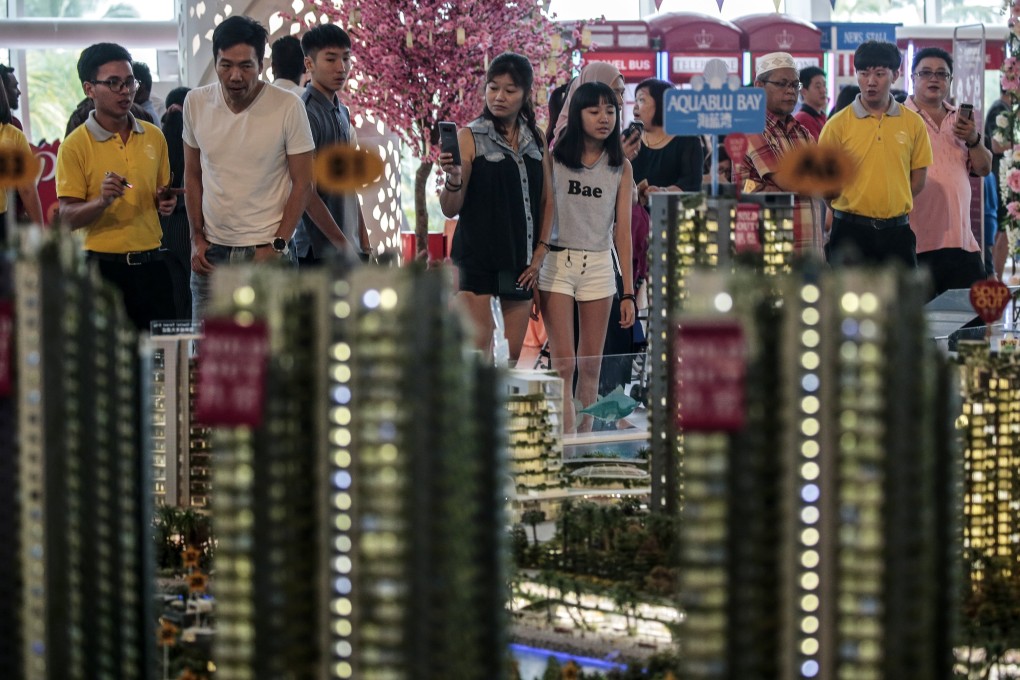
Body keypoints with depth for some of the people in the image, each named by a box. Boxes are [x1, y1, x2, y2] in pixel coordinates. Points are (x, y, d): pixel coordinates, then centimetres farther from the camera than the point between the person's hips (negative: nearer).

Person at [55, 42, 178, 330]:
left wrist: (166, 202, 2)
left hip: (150, 263, 4)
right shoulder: (75, 146, -6)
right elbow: (68, 216, -9)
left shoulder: (153, 136, 10)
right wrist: (102, 201, -27)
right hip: (105, 265, -4)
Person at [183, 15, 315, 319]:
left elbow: (303, 183, -4)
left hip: (266, 250, -3)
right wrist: (197, 238, 6)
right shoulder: (196, 103, 2)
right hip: (212, 250, 3)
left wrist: (276, 246, -10)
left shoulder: (288, 107, -9)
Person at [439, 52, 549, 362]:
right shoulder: (470, 137, -2)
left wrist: (539, 255, 5)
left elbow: (546, 202, 16)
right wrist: (453, 180, -26)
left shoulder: (536, 139, 10)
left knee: (512, 356, 4)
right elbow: (450, 209, -6)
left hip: (521, 258, 4)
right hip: (477, 256, -4)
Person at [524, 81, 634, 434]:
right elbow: (544, 211, -5)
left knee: (591, 366, 4)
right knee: (564, 364, -8)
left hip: (599, 266, 2)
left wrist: (628, 292, -1)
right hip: (557, 262, -2)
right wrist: (537, 257, -22)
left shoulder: (621, 167, 6)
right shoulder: (554, 158, 1)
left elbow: (623, 230, 3)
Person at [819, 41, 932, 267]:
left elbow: (918, 179, 10)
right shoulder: (838, 125, -3)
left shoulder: (913, 123, 4)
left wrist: (891, 206, 3)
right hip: (851, 231, -2)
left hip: (897, 232, 2)